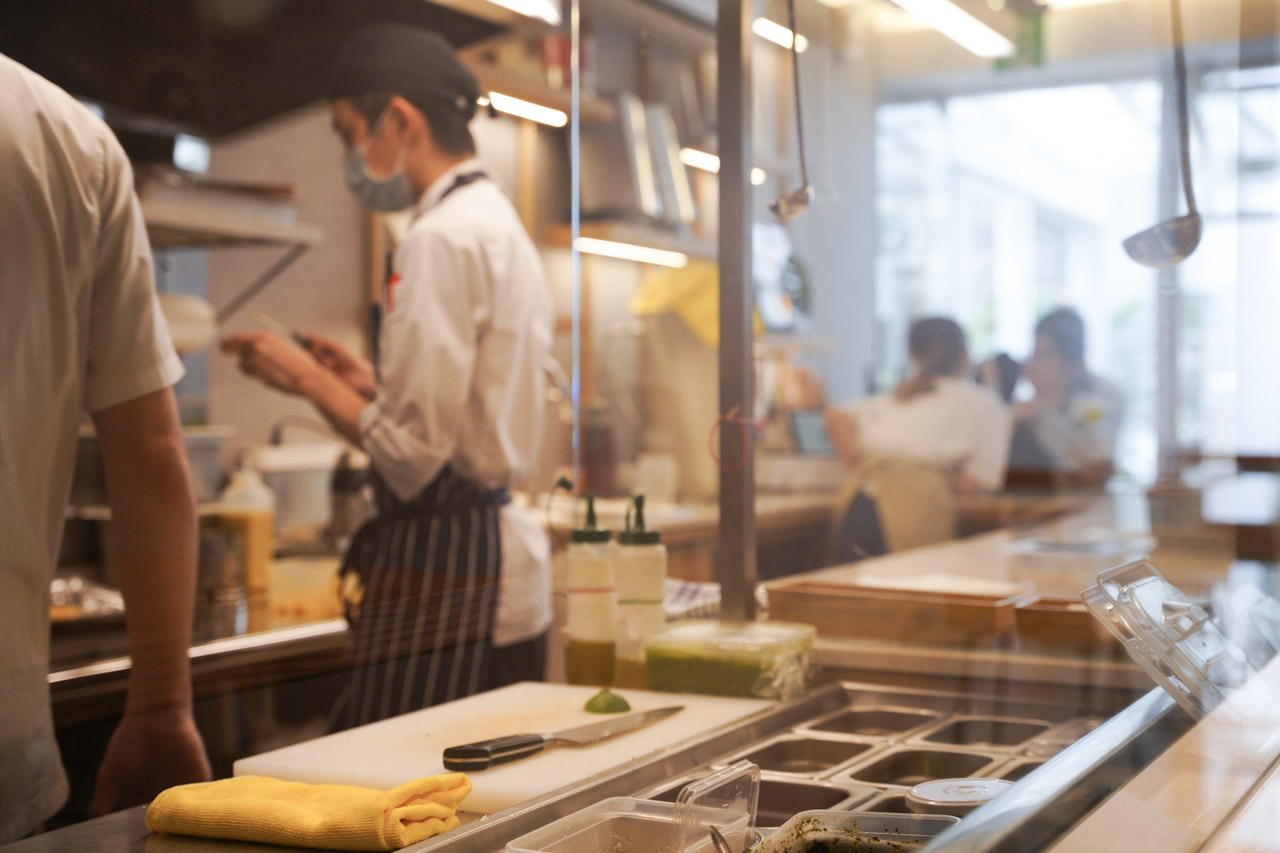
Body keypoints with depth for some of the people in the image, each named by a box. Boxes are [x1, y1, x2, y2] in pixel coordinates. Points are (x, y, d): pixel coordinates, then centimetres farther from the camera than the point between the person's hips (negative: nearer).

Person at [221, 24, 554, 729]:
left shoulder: (443, 238, -14)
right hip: (503, 558, 10)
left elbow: (416, 455, -18)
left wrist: (309, 380, -5)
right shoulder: (500, 226, 16)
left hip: (444, 573, -10)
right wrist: (370, 382, 16)